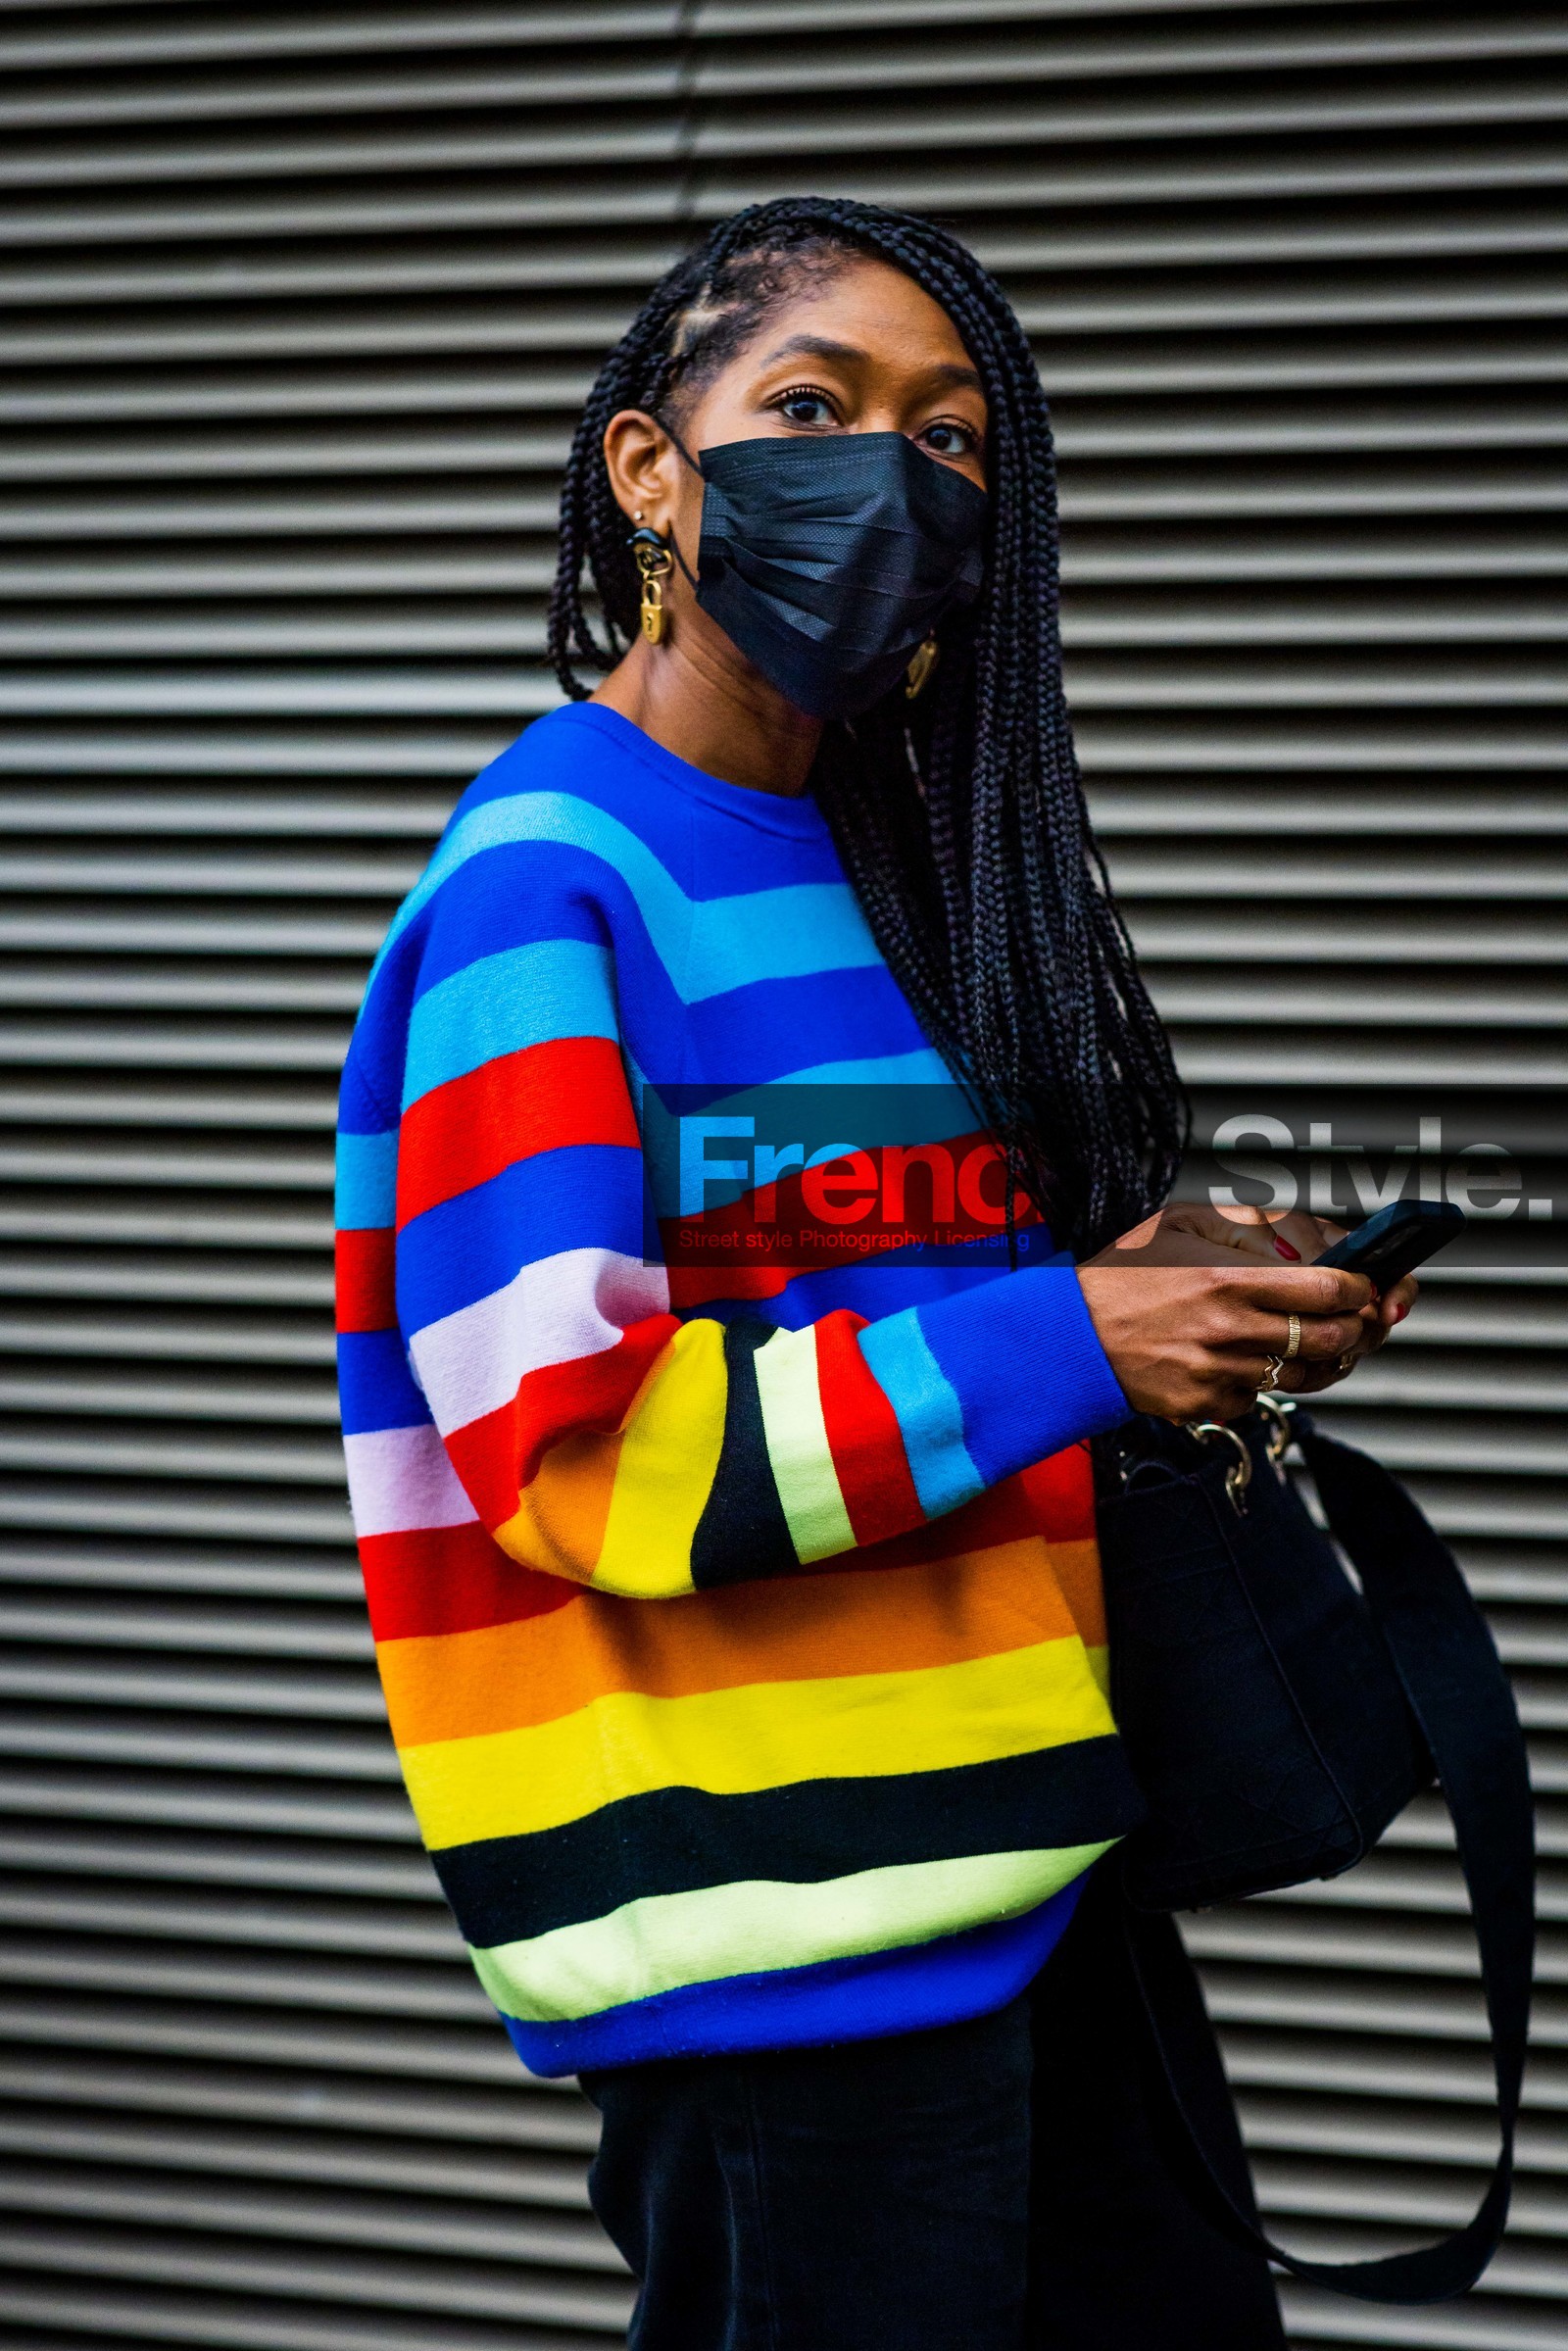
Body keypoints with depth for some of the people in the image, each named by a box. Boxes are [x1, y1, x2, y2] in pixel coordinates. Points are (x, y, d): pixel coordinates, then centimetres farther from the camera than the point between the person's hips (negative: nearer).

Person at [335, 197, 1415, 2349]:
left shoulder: (879, 860, 14)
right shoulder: (549, 882, -13)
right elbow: (564, 1437, -19)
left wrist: (1173, 1301, 5)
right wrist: (1066, 1346, -19)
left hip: (1008, 1869, 9)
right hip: (777, 1923, -9)